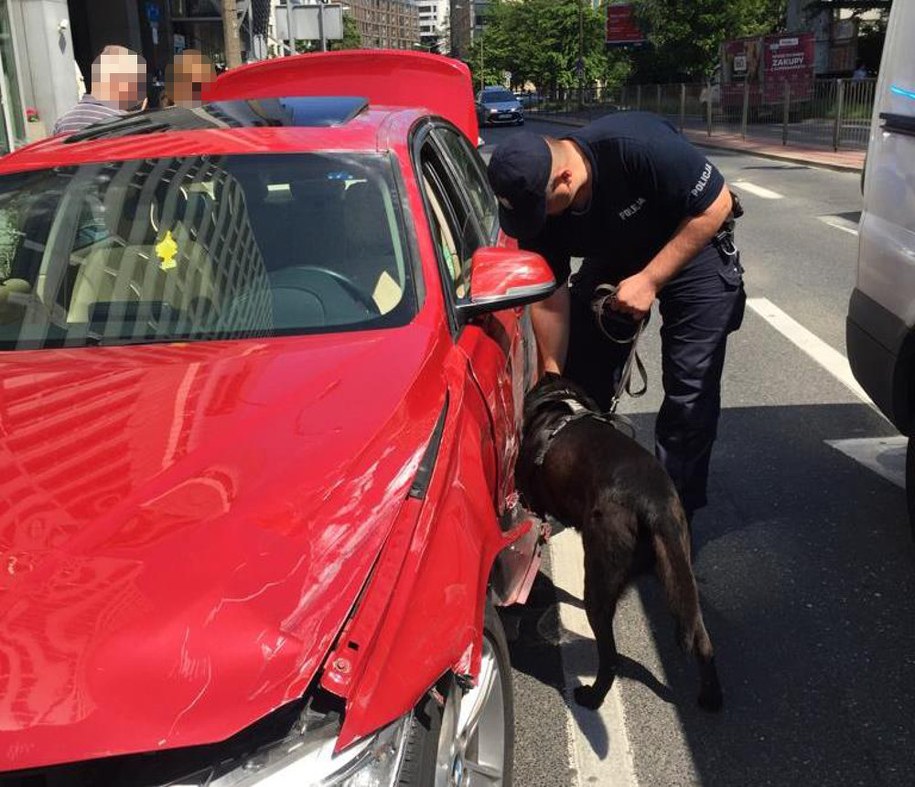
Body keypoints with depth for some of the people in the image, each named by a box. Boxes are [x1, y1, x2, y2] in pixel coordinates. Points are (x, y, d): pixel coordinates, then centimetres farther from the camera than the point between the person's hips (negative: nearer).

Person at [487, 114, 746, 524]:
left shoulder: (637, 147, -37)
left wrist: (650, 280, -28)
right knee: (581, 382, 1)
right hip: (613, 259, 5)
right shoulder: (535, 201, -20)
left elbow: (717, 205, -26)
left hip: (692, 248, -4)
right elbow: (549, 298, -11)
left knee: (690, 393, -9)